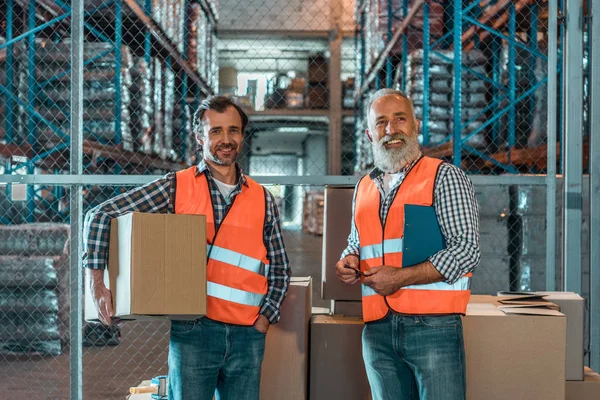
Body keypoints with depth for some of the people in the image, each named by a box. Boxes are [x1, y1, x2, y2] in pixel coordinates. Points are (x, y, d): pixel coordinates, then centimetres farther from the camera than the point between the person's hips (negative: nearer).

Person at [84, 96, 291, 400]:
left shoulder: (263, 200, 10)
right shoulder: (176, 187, 0)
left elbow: (279, 270, 15)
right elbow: (101, 215, -1)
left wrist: (265, 317, 1)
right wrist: (97, 283, -9)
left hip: (248, 337, 3)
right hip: (193, 331, -3)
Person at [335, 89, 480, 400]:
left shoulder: (444, 177, -1)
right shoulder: (363, 188, 16)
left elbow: (467, 249, -10)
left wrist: (401, 277, -14)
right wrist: (348, 262, 6)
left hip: (433, 325, -5)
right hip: (377, 329, 5)